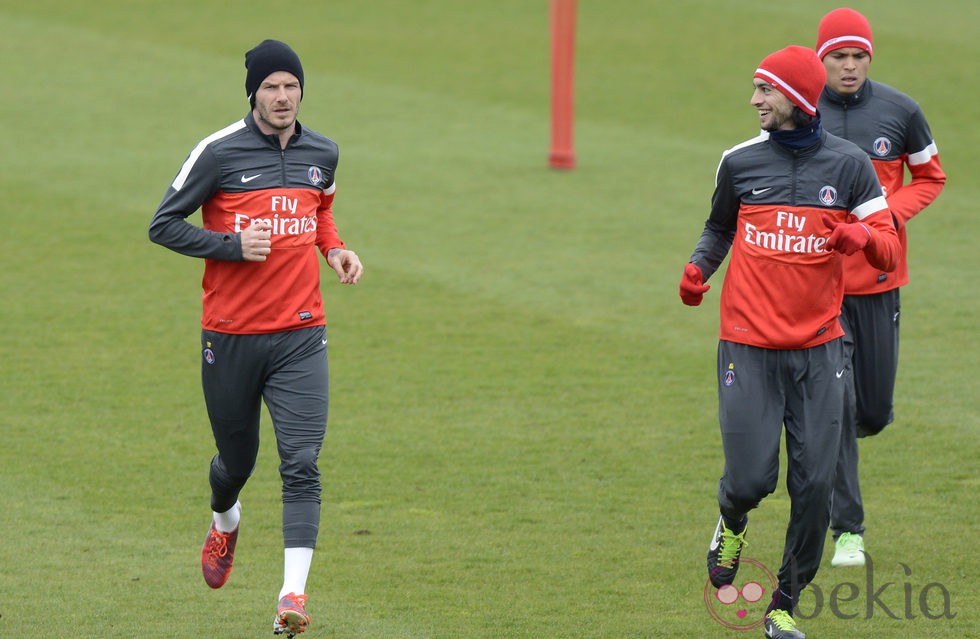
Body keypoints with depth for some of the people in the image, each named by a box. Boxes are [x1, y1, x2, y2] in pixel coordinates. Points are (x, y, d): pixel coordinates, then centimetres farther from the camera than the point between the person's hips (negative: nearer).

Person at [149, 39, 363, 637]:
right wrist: (232, 245, -16)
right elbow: (164, 224, -4)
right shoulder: (219, 152, -8)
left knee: (302, 462, -13)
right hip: (230, 336, -2)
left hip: (300, 335, 2)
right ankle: (225, 522, 50)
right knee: (237, 458, 14)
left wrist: (334, 248, 7)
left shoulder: (323, 154, 6)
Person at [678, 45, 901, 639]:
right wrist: (697, 268, 0)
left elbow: (888, 250, 1)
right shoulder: (740, 162, 4)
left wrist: (859, 235, -22)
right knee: (751, 478, -9)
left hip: (818, 349, 0)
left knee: (814, 487, -2)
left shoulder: (848, 164, 1)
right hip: (749, 349, 0)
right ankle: (732, 523, 28)